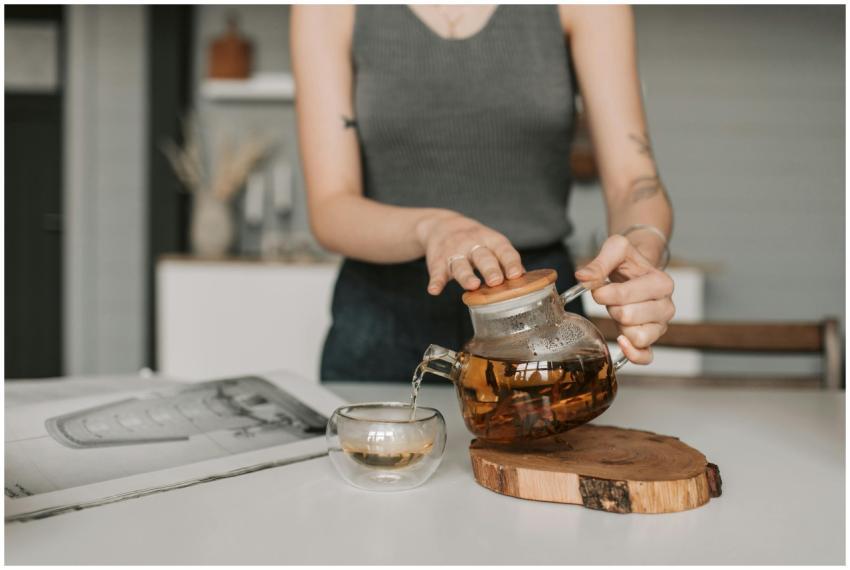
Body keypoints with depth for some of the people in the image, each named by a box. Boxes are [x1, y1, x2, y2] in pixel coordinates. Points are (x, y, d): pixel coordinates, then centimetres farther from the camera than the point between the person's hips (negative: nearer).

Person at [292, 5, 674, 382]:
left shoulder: (583, 8, -8)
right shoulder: (330, 11, -9)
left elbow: (632, 182, -14)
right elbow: (329, 210, -14)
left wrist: (643, 249, -36)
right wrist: (430, 227, -34)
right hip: (384, 324, 0)